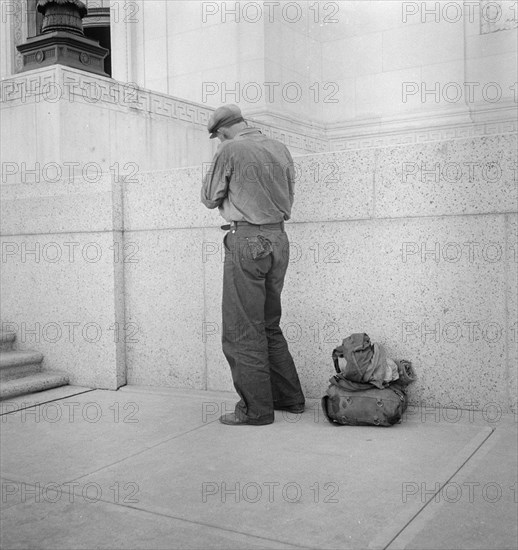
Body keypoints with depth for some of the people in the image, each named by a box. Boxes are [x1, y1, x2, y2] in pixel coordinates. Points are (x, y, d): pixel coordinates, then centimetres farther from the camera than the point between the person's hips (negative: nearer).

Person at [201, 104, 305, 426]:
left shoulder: (230, 150, -7)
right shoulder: (281, 149, 12)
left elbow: (210, 199, 2)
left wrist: (213, 172, 16)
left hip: (247, 240, -7)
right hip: (279, 238, 7)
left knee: (243, 330, 0)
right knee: (270, 325, 17)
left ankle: (256, 409, 3)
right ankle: (290, 398, 22)